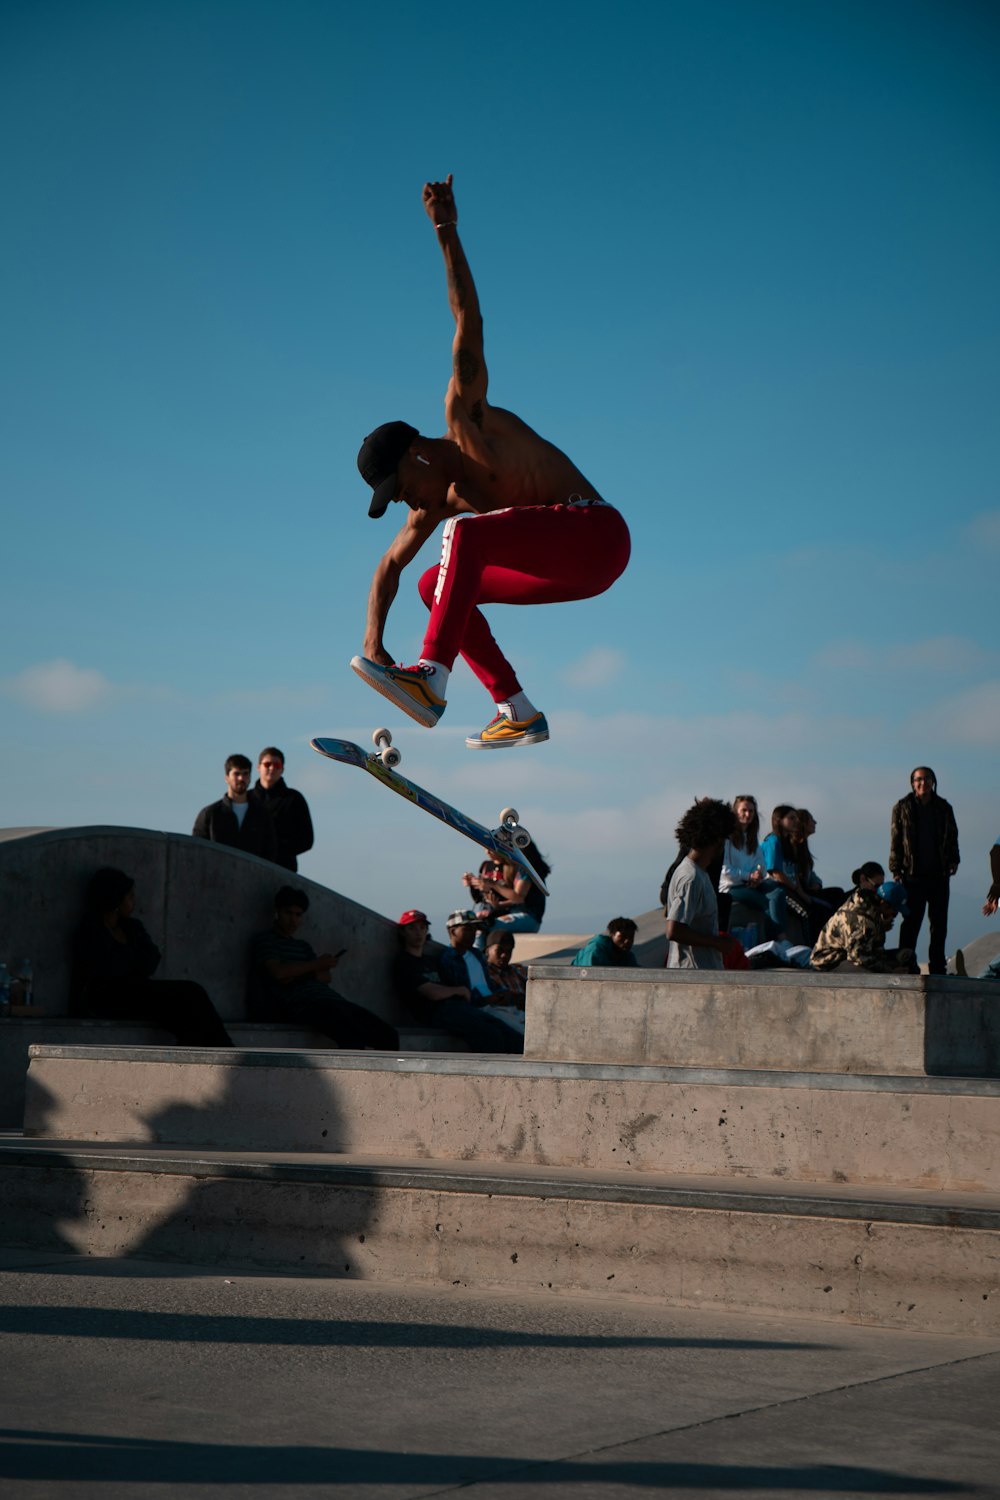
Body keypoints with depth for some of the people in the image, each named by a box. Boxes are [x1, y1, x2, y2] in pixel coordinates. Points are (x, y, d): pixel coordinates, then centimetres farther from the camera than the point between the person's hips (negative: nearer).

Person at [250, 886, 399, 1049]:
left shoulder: (303, 946, 32)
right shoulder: (264, 940, 11)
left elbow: (326, 977, 18)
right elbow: (278, 972, -8)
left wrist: (297, 975, -1)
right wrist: (316, 965, -2)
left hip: (331, 999, 8)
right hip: (301, 1005, -8)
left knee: (388, 1035, -8)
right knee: (354, 1035, -34)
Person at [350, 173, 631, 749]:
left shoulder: (468, 421, -9)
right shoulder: (440, 501, 11)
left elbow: (469, 326, -15)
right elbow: (390, 567, 18)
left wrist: (448, 234, -20)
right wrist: (374, 640, 7)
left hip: (596, 533, -9)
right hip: (569, 569, 9)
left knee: (465, 532, -26)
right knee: (437, 585, 13)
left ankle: (432, 677, -38)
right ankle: (518, 711, 5)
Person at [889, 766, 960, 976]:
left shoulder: (943, 808, 10)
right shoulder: (902, 807, 2)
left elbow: (952, 837, 15)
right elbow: (895, 840, 0)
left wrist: (953, 860, -1)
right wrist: (896, 870, -6)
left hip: (939, 874, 3)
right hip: (913, 874, -3)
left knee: (939, 923, 6)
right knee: (911, 921, -3)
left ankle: (937, 966, 13)